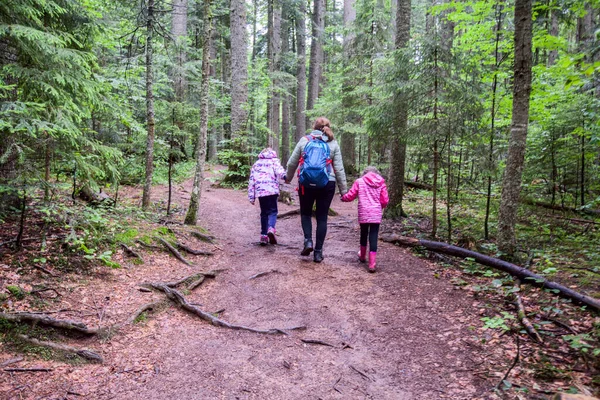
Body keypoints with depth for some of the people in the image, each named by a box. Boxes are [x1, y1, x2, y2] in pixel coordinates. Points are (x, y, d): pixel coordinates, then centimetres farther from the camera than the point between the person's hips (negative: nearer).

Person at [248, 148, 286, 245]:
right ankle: (271, 229, -26)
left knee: (264, 213, 12)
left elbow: (251, 181, 20)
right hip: (272, 190, -3)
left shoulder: (256, 164, 26)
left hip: (260, 191, 3)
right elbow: (278, 170, -11)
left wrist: (251, 197, 20)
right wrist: (284, 175, -30)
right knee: (273, 211, 0)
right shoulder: (274, 160, 15)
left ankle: (264, 235, 7)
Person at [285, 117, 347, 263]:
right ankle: (318, 251, 12)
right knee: (322, 217, 9)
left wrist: (288, 177, 27)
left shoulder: (304, 141, 4)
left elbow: (292, 163, 8)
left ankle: (308, 241, 2)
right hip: (327, 185, 0)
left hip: (306, 183, 0)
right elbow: (339, 169, 2)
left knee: (305, 213, 20)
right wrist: (343, 190, 8)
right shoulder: (333, 144, 4)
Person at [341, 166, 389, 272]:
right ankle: (372, 264, -4)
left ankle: (362, 256, 39)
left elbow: (350, 196, 1)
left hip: (363, 214, 0)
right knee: (373, 237, 0)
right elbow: (385, 200, 3)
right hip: (376, 214, 0)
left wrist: (343, 197, 22)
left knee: (364, 234, 20)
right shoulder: (381, 183, 6)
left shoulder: (359, 181, 2)